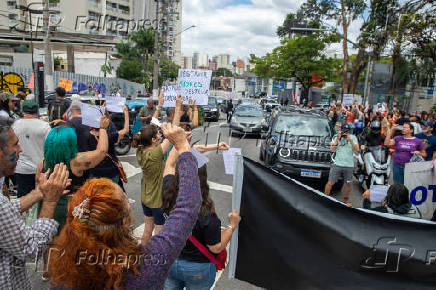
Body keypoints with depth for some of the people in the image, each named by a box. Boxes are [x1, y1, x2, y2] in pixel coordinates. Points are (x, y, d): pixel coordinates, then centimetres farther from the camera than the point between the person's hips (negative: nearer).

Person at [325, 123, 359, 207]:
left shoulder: (353, 137, 7)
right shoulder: (337, 137, 6)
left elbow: (357, 149, -4)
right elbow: (332, 149, -5)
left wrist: (350, 140, -14)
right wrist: (337, 139, -11)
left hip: (349, 165, 1)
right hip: (337, 164, -1)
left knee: (348, 184, 10)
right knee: (330, 183, -5)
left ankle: (346, 199, 30)